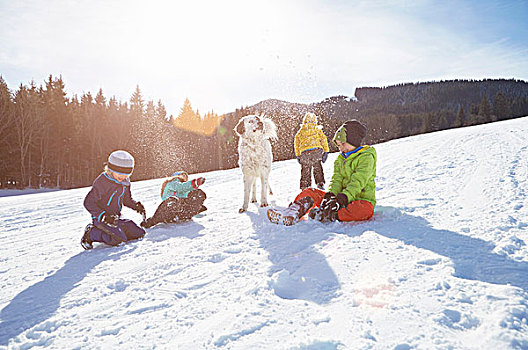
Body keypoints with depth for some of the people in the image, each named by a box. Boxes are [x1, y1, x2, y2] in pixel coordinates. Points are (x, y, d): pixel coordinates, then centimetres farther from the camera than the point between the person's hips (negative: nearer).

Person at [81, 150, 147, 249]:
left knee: (139, 233, 2)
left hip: (116, 218, 7)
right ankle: (91, 234, -7)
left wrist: (136, 205, 2)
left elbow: (127, 199, 21)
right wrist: (103, 215, -26)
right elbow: (89, 202, -17)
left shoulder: (125, 182, 6)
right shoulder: (101, 182, -17)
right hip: (101, 218, -7)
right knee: (116, 239, -29)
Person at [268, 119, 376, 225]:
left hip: (361, 199, -6)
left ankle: (323, 215, -46)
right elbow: (337, 180, 2)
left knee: (366, 210, -41)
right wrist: (331, 195, -19)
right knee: (309, 192, -6)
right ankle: (291, 214, -29)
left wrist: (342, 198, -34)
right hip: (343, 197, 6)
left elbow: (357, 183, -20)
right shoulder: (341, 158, 15)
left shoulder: (367, 157, -7)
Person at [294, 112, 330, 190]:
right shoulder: (317, 129, 12)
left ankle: (305, 187, 10)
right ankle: (320, 183, 10)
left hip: (304, 152, 1)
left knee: (305, 170, 9)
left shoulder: (300, 131, 16)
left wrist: (297, 155, 19)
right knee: (317, 168, 14)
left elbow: (296, 143, 14)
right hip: (316, 151, -1)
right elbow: (323, 139, 4)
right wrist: (326, 152, 5)